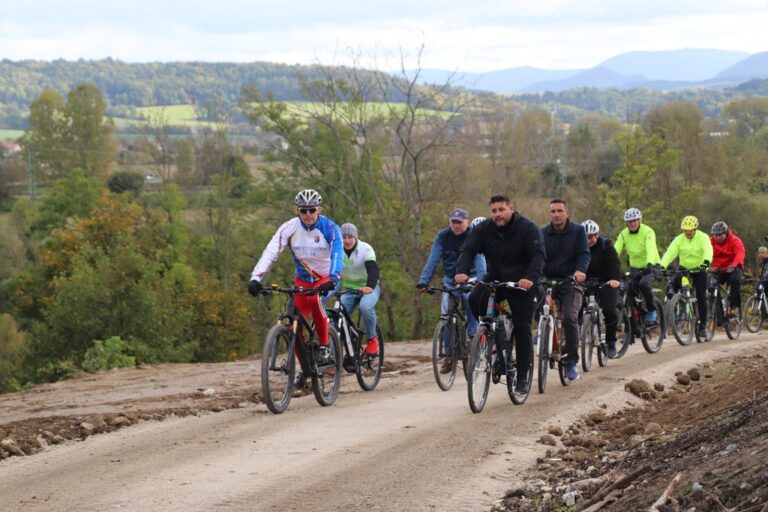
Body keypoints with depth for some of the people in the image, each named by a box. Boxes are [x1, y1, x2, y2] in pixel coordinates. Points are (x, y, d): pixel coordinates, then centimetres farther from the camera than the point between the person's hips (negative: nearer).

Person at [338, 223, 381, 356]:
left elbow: (373, 269, -29)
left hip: (368, 288, -3)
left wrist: (370, 286, -49)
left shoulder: (365, 249, -16)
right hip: (349, 290, 3)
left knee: (365, 306, -35)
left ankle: (372, 340, -14)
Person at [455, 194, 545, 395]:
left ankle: (522, 378, 3)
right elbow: (468, 250, -13)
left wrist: (530, 277, -42)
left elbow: (538, 255, -23)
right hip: (494, 280, 3)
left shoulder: (528, 228, -14)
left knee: (522, 328, -7)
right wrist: (462, 271, -34)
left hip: (521, 284, -3)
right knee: (475, 299, -29)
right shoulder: (483, 229, -5)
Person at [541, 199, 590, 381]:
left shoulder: (577, 231, 2)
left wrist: (580, 270, -30)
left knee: (570, 318, -21)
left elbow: (584, 253, -8)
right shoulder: (542, 234, 8)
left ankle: (572, 361, -13)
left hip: (571, 281, -3)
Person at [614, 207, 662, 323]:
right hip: (635, 268, 5)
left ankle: (652, 311, -10)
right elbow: (615, 250, -15)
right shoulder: (623, 234, -4)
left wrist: (649, 264, -49)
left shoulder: (647, 231, -16)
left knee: (644, 284, -31)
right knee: (629, 288, -14)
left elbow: (651, 249, -32)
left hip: (650, 266, -5)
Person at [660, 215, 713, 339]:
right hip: (684, 269, 2)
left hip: (699, 270, -2)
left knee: (701, 297, -9)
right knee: (675, 284, -25)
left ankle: (703, 326, -1)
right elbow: (670, 253, -18)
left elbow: (708, 250, -31)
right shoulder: (679, 239, -7)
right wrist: (662, 266, -35)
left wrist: (706, 261, -53)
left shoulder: (702, 237, -13)